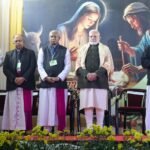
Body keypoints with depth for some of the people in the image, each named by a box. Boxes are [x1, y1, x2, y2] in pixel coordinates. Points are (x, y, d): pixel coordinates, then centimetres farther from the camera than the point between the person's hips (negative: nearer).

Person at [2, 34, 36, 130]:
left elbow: (32, 67, -2)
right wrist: (14, 79, -10)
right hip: (13, 84, 2)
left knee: (26, 109, -3)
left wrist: (23, 78, -14)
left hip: (26, 84, -2)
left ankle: (26, 128, 2)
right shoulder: (9, 54, 16)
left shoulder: (30, 53, 10)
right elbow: (5, 69, 6)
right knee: (13, 109, 1)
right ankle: (13, 128, 4)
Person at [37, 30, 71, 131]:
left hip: (60, 83, -1)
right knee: (46, 108, 1)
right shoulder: (43, 50, 14)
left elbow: (68, 66, 0)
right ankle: (47, 131, 7)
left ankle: (61, 131, 5)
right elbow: (40, 65, 5)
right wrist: (46, 77, -10)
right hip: (46, 83, 2)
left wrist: (59, 77, -11)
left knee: (60, 108, -2)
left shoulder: (65, 50, 8)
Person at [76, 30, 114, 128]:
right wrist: (86, 74, -10)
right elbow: (79, 64, 8)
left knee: (100, 105, -4)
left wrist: (96, 74, -13)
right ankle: (89, 127, 2)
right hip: (85, 80, 2)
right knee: (87, 105, -2)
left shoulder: (105, 49, 12)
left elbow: (108, 64, 0)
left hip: (100, 81, -1)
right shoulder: (83, 49, 17)